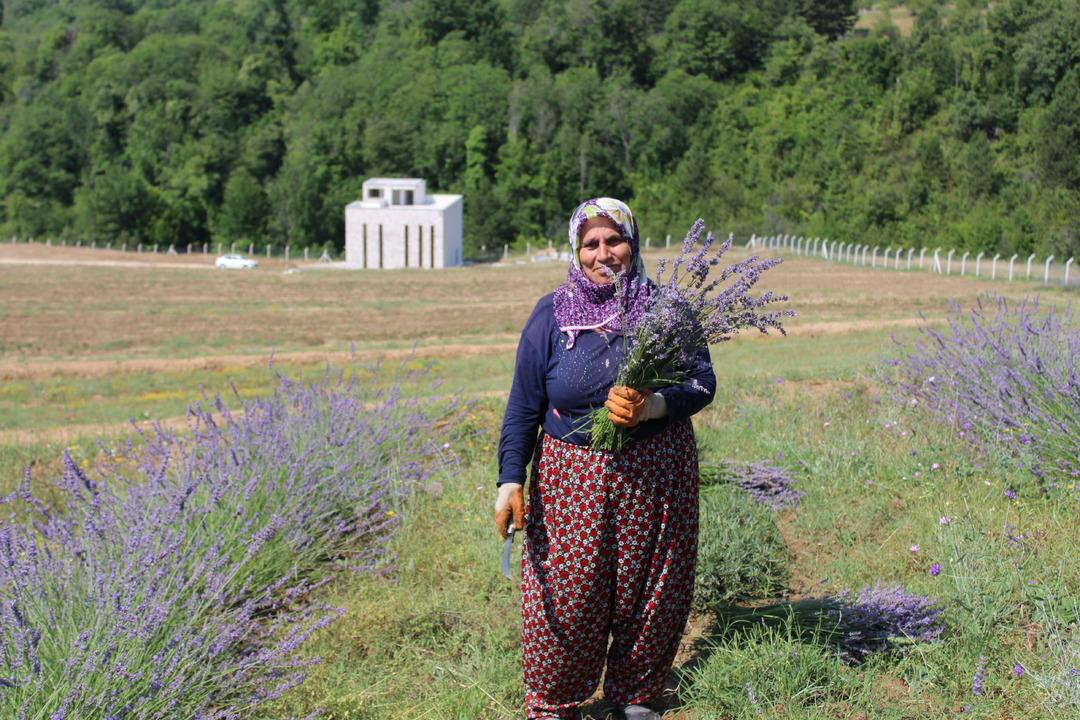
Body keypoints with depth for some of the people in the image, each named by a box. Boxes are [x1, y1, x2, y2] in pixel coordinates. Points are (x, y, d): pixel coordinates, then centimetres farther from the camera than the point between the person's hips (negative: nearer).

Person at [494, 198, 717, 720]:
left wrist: (650, 406, -24)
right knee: (566, 595, 2)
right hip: (572, 479, -1)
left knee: (648, 592, 11)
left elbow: (702, 384, -5)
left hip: (656, 475, 1)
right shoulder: (551, 316, -1)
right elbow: (523, 407, 0)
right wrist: (510, 481, -7)